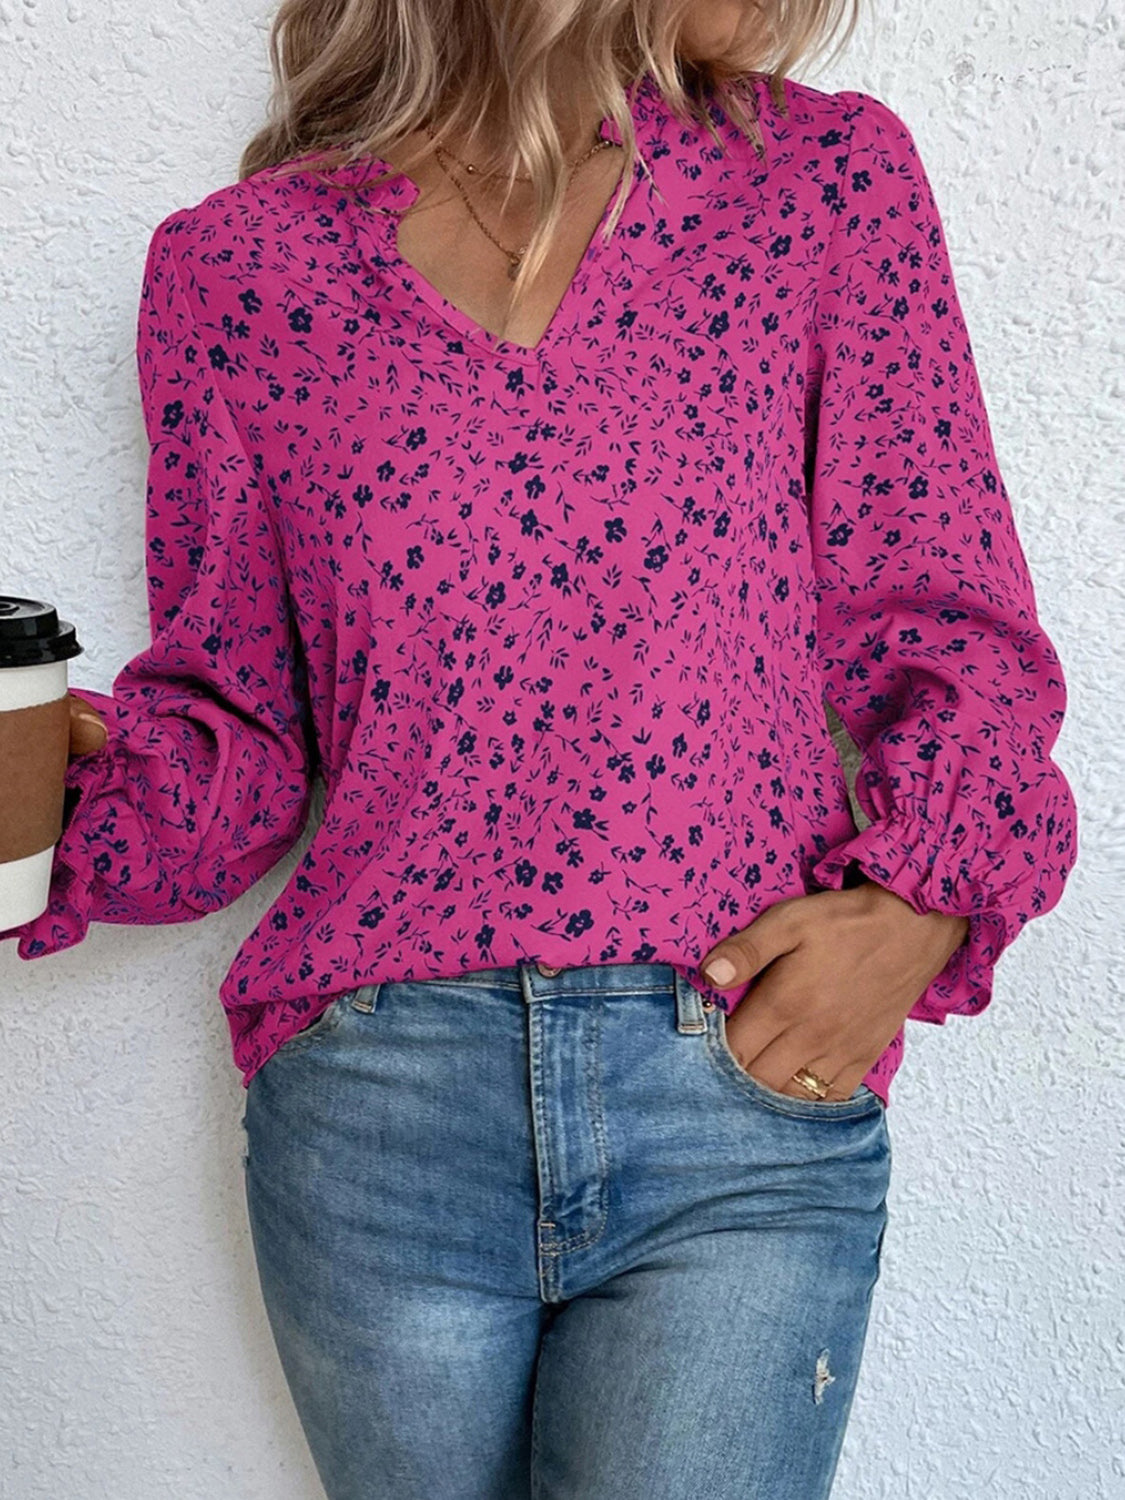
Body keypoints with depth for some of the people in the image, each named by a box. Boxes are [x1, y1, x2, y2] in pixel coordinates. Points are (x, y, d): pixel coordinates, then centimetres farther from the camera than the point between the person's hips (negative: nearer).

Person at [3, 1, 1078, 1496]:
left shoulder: (830, 179, 7)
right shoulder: (237, 265, 5)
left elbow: (952, 627, 8)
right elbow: (235, 718, 8)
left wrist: (923, 896, -8)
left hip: (757, 1107, 0)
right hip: (374, 1124, 1)